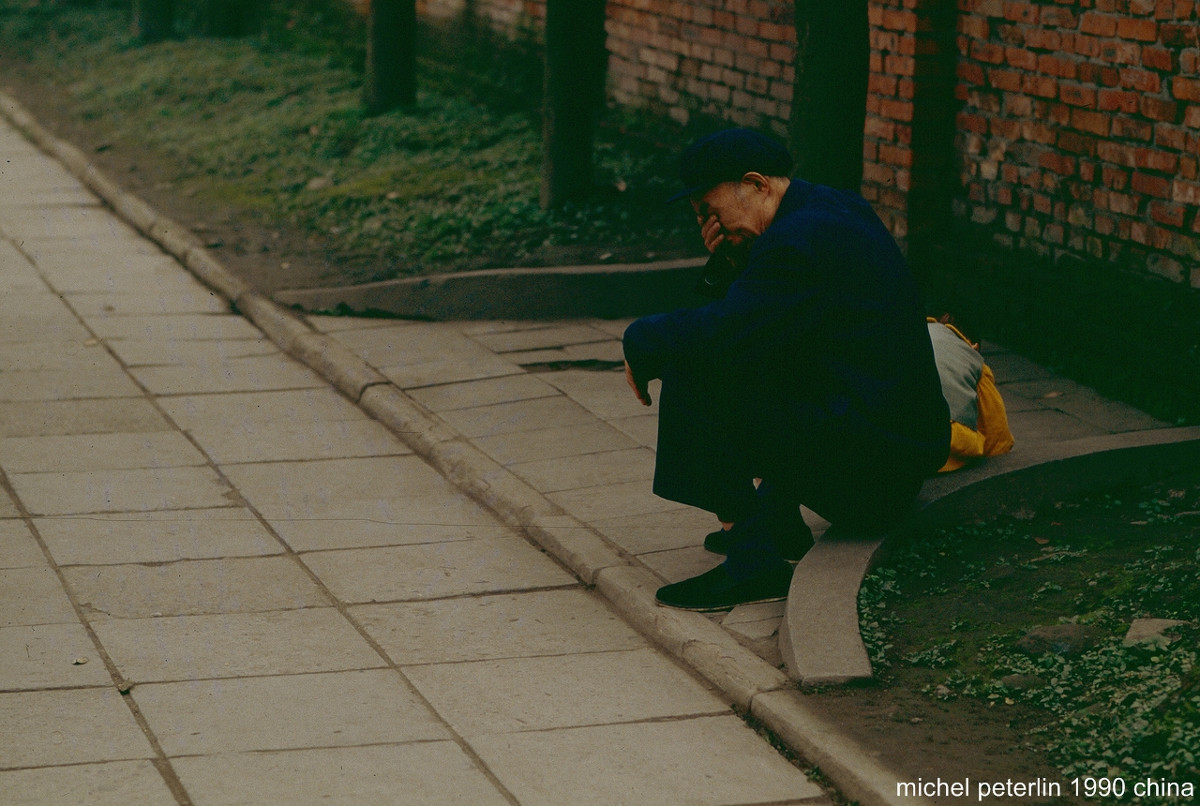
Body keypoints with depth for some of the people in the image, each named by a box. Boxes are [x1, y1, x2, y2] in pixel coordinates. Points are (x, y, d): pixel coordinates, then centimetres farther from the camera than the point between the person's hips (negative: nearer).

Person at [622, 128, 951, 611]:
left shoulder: (799, 242, -19)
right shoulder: (834, 210, 14)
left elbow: (718, 334, -24)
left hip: (866, 471, -11)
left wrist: (640, 340, -6)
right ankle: (780, 529, 29)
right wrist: (730, 261, 3)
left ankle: (752, 560, -9)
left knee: (692, 368, -14)